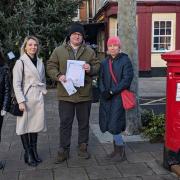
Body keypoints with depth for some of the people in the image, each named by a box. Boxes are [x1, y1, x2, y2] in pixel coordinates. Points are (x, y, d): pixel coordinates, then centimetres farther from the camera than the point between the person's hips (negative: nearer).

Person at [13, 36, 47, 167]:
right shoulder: (21, 62, -6)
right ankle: (28, 154, 12)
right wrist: (21, 101, -16)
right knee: (25, 126, 1)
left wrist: (43, 92, 11)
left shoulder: (40, 62, 12)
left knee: (36, 126, 11)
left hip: (39, 99, 6)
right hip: (26, 99, -5)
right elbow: (16, 84, -11)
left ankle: (34, 152, 22)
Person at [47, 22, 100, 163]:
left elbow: (97, 66, 9)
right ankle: (64, 150, 17)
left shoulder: (89, 51, 7)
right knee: (65, 123, 5)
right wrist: (58, 76, -15)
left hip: (84, 93, 1)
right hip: (65, 93, -1)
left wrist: (91, 69, -13)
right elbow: (50, 66, 4)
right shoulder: (59, 51, 4)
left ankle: (83, 148, 28)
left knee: (84, 122, 12)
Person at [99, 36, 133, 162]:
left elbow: (127, 79, -12)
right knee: (107, 124, 8)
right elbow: (101, 78, 12)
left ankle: (121, 151, 10)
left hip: (118, 96, -6)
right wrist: (103, 91, -7)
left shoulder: (125, 60, -4)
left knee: (114, 125, -8)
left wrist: (112, 91, -16)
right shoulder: (105, 62, 13)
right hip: (106, 97, 6)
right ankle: (117, 148, 25)